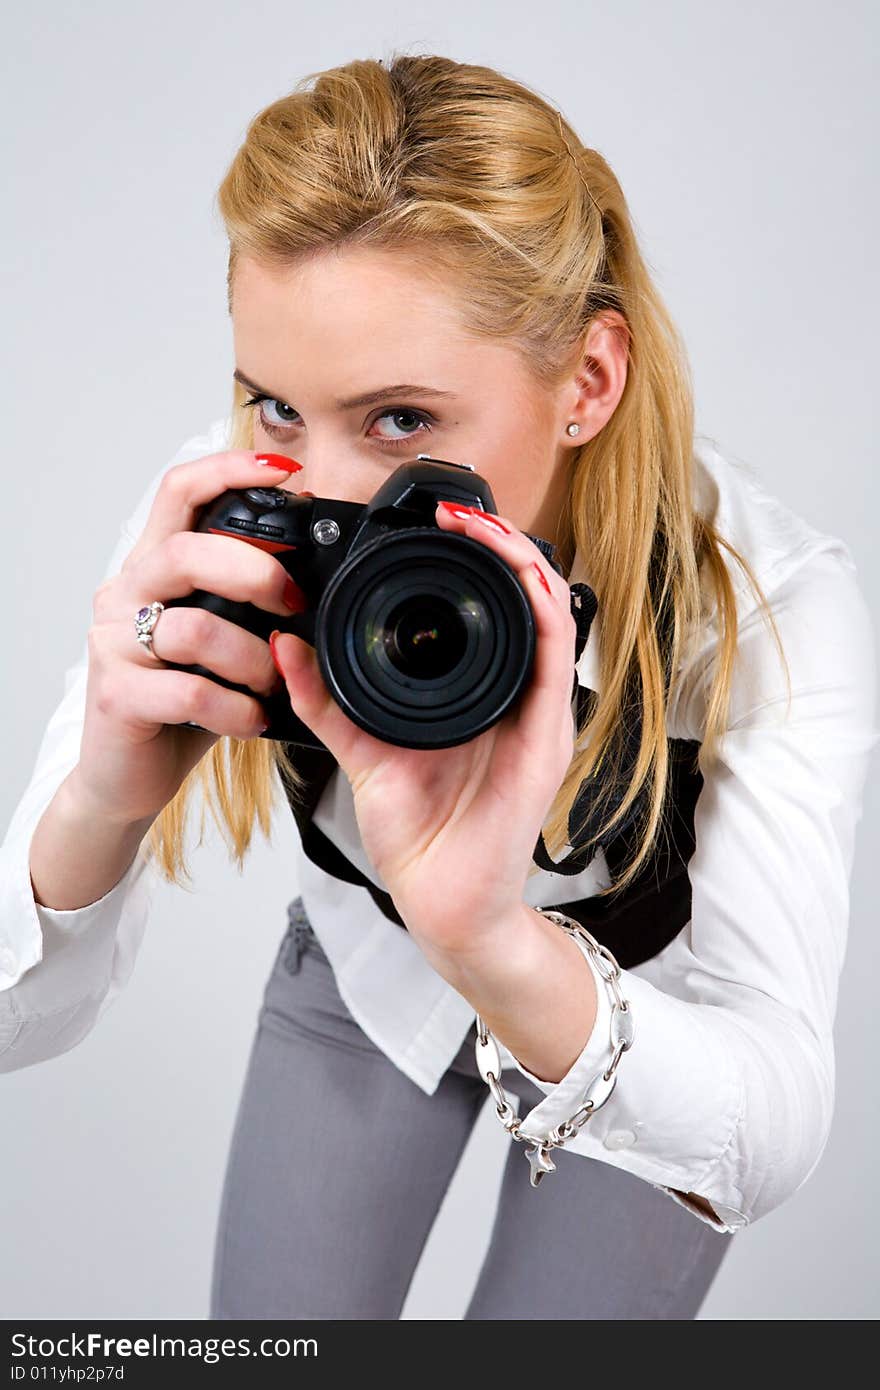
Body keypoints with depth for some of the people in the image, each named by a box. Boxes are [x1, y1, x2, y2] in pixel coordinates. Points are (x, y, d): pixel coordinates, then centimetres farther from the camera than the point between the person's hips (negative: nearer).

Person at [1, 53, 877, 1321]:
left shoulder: (774, 604, -35)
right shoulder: (222, 527, -29)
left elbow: (771, 1145, -40)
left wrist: (502, 947, -60)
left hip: (654, 1008, -1)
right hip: (362, 971, 2)